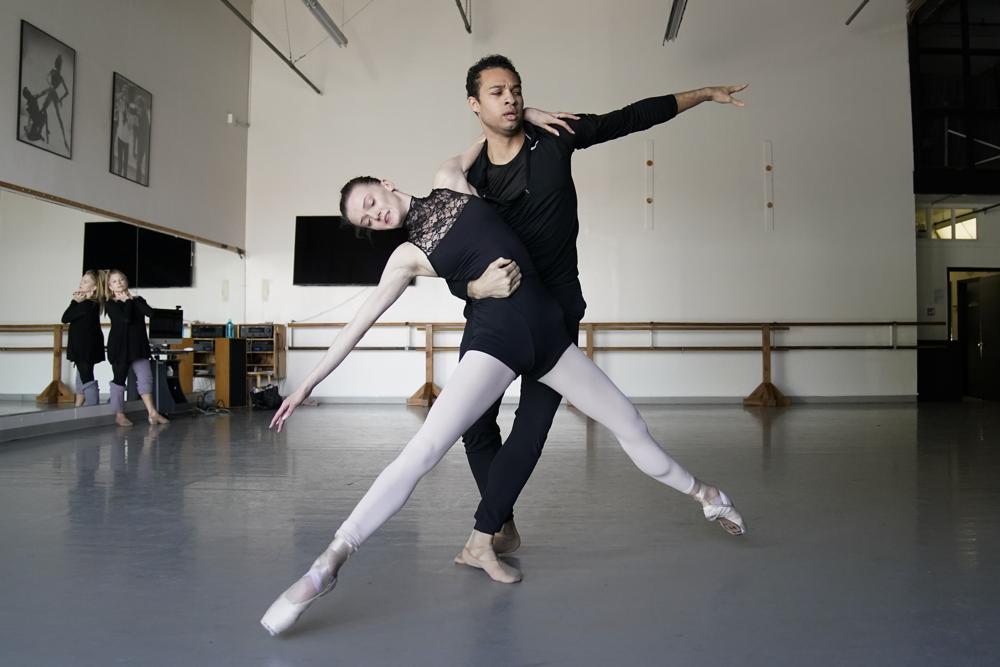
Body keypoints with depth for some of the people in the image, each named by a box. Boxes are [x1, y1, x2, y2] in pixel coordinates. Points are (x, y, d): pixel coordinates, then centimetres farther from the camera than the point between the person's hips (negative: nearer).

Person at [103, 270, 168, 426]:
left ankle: (152, 413, -4)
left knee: (145, 378, -4)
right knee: (119, 379, 4)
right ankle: (119, 415, 14)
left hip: (138, 346, 3)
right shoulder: (110, 304, -1)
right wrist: (127, 301, -6)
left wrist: (134, 299, -5)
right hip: (119, 347, -3)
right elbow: (126, 318, -19)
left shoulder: (137, 300, 11)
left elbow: (150, 312, -9)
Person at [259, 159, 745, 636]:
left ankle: (703, 495, 35)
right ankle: (328, 564, -23)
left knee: (629, 423, 13)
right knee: (424, 450, -22)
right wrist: (309, 382, 6)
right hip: (496, 336, -4)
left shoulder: (449, 180, 12)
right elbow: (359, 322, 6)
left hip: (545, 330, 4)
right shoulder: (408, 257, 4)